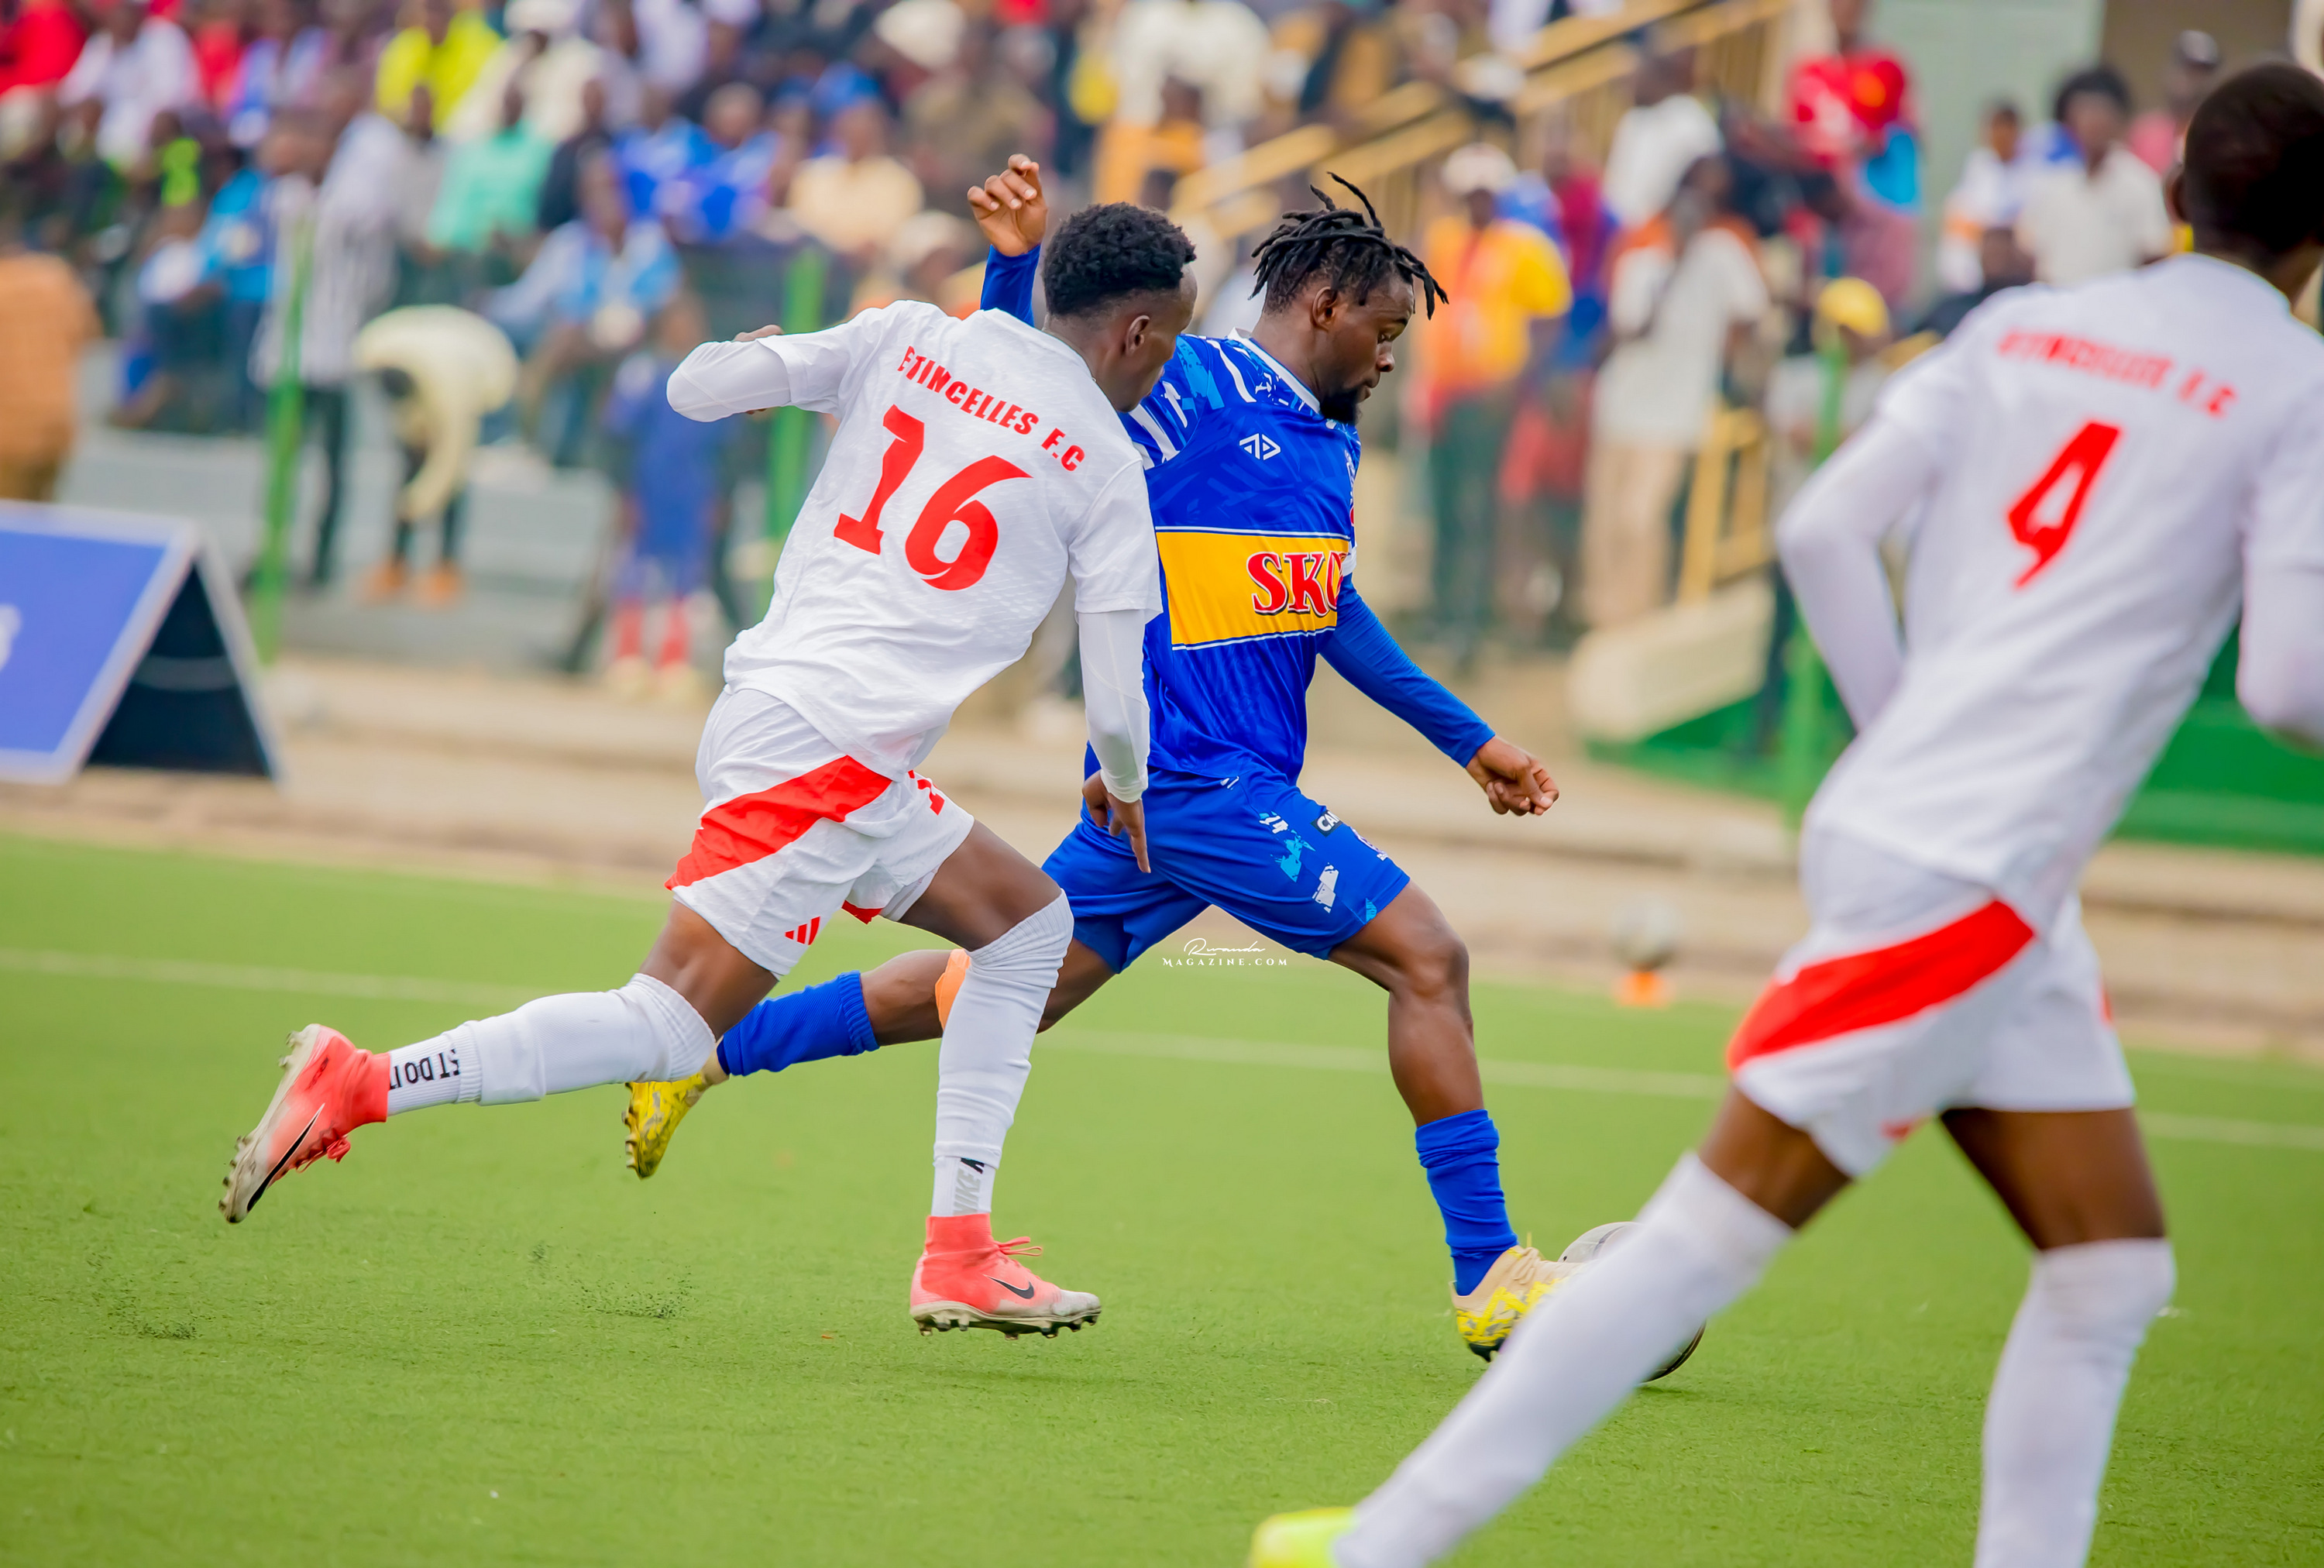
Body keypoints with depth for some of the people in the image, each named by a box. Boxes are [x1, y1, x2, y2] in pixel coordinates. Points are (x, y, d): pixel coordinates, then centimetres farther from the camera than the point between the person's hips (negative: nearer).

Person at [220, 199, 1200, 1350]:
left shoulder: (911, 338, 11)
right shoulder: (1106, 468, -2)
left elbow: (697, 388, 6)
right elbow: (1118, 694, 3)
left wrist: (744, 351, 30)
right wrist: (1125, 792, 25)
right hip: (824, 749, -8)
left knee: (1029, 923, 18)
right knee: (667, 1030, -10)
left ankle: (959, 1254, 15)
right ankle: (361, 1084, -19)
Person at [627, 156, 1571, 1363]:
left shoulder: (1331, 441, 18)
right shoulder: (1192, 385, -8)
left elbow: (1330, 613, 28)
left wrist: (1468, 741, 30)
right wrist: (1014, 263, -20)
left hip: (1162, 782, 9)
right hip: (1202, 779, -9)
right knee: (1428, 958, -10)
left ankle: (707, 1048, 20)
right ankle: (1490, 1280, -7)